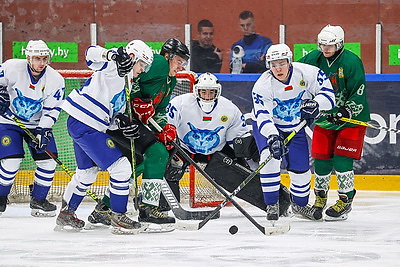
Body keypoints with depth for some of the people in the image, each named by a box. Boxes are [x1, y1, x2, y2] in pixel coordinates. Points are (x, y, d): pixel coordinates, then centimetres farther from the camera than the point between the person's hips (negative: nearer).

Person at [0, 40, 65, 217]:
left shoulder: (56, 80, -14)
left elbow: (52, 110, -12)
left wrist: (44, 131, -23)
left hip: (38, 124, 3)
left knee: (48, 160, -7)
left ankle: (38, 199, 11)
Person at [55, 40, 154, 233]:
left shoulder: (125, 83, 21)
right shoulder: (113, 66, -9)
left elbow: (112, 115, 22)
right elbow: (92, 53, -29)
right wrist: (113, 55, -46)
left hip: (79, 124, 11)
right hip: (86, 125, -11)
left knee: (87, 171, 27)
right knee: (121, 167, -9)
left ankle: (66, 214, 41)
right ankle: (118, 217, -1)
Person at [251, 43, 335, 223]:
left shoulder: (306, 72, -22)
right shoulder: (262, 85, -27)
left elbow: (327, 91, -13)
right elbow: (263, 116, -34)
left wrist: (315, 104, -33)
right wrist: (273, 137, -49)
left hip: (296, 127, 3)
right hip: (267, 127, -3)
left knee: (301, 169, 4)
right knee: (270, 157, -28)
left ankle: (299, 204, 34)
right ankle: (272, 206, -16)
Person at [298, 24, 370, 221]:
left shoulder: (352, 62, -17)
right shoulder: (313, 58, -3)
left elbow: (359, 95, -18)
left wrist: (346, 112, -30)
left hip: (352, 119, -4)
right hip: (324, 117, 4)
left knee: (342, 160, -11)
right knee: (321, 159, 3)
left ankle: (346, 200, 4)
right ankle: (320, 197, 24)